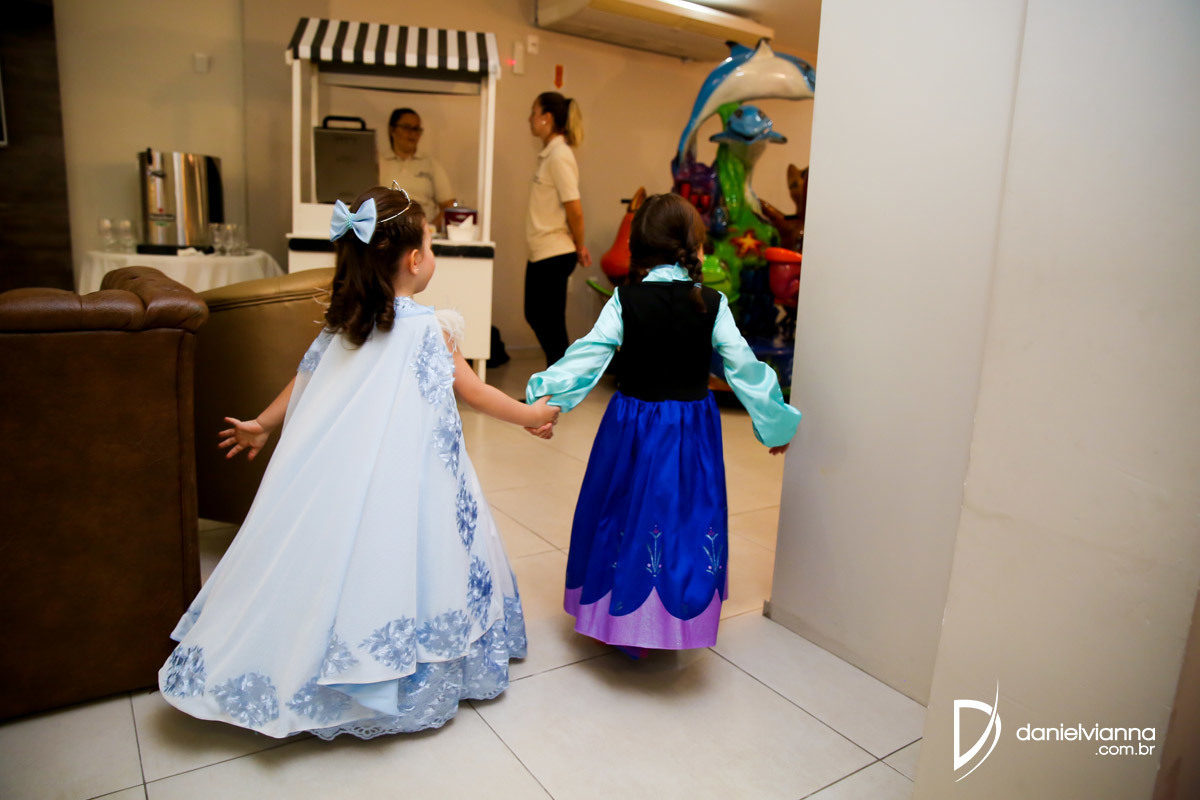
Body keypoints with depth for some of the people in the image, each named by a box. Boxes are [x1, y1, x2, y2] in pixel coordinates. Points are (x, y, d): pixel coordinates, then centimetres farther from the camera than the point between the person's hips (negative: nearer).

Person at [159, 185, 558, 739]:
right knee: (384, 563, 4)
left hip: (331, 470, 5)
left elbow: (302, 384, 16)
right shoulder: (432, 328, -9)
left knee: (325, 559, 13)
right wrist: (531, 415, 13)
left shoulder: (340, 320, 6)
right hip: (399, 478, -5)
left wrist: (260, 425, 32)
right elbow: (475, 393, -2)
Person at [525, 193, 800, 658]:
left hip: (633, 427, 0)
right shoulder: (712, 304, -7)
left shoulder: (625, 301, -9)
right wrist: (774, 423, 7)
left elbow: (587, 357, -14)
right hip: (692, 431, 1)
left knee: (629, 517, 13)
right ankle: (678, 621, 25)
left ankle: (623, 621, 25)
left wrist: (544, 398, -10)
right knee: (685, 517, 13)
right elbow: (744, 368, -3)